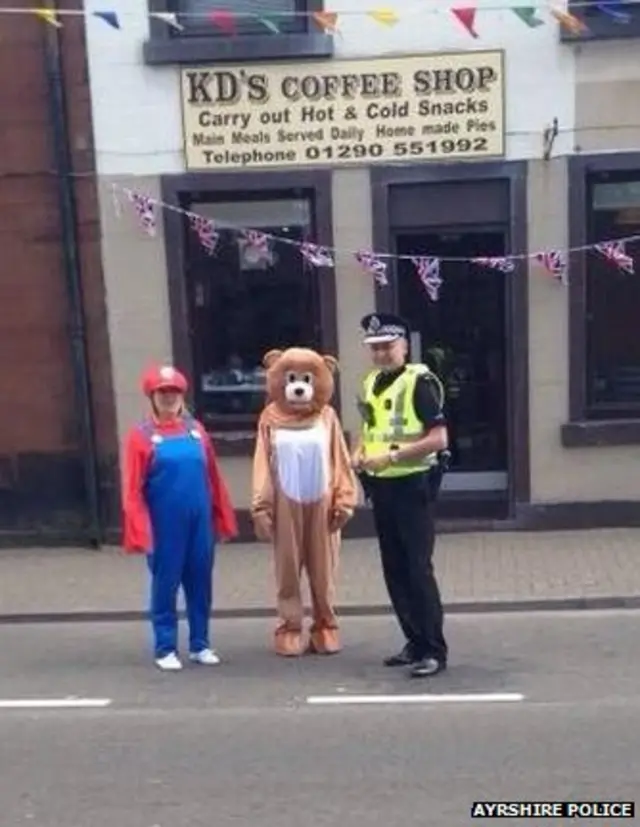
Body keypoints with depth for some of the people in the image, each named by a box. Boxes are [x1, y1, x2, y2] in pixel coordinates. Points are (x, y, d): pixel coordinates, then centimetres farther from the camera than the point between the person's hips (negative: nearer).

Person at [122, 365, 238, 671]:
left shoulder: (196, 430, 7)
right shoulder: (141, 436, -5)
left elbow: (214, 479, 8)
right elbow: (132, 489, -8)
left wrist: (223, 519, 8)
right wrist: (139, 533, -12)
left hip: (200, 522, 4)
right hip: (164, 526, -4)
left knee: (200, 585, 11)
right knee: (165, 586, 5)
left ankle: (200, 644, 25)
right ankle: (165, 648, 18)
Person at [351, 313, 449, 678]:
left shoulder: (419, 381, -11)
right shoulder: (370, 384, 12)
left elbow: (438, 438, -19)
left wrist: (391, 457, -22)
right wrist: (359, 453, 4)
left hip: (413, 486, -8)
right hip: (381, 487, 8)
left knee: (418, 568, -6)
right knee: (394, 569, 12)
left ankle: (435, 650, 2)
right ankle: (416, 642, 23)